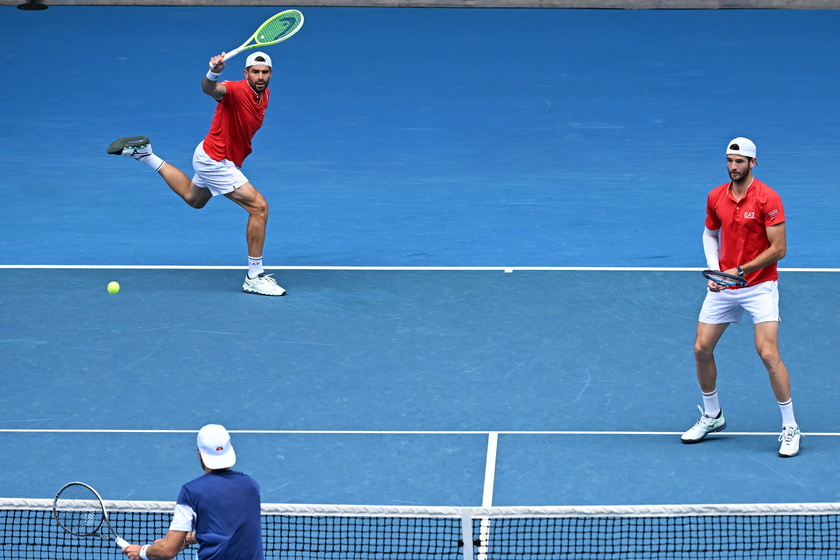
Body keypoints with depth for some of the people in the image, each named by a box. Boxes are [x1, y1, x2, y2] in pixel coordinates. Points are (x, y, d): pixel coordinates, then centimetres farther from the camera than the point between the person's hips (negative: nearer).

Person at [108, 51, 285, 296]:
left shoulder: (264, 94, -1)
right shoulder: (237, 90, -28)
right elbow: (210, 88, -51)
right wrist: (214, 72, -72)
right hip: (215, 162, -10)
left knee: (193, 198, 36)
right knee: (259, 207, -16)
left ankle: (144, 154, 39)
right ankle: (254, 277, -9)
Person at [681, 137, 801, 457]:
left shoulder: (767, 199, -15)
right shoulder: (716, 197, 2)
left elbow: (779, 249, -15)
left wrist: (740, 271, -17)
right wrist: (714, 269, 1)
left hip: (760, 286, -6)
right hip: (722, 286, 6)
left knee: (769, 354, -16)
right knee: (701, 349, 6)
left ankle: (790, 427, -5)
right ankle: (712, 416, 27)